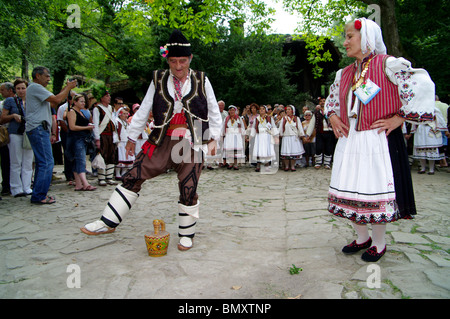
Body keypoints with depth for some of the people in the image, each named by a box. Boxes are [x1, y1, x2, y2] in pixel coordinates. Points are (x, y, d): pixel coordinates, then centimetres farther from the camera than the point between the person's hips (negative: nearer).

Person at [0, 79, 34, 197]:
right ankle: (16, 189, 4)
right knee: (16, 163, -2)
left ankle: (27, 188, 11)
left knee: (28, 163, 4)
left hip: (29, 134, 3)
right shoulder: (10, 101, 6)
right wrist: (13, 116, -12)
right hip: (15, 134, -3)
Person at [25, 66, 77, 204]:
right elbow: (57, 99, -15)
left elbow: (52, 104, 21)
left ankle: (38, 194, 18)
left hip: (40, 130, 11)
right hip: (38, 129, -11)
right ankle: (39, 196, -9)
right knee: (47, 162, -12)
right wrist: (69, 87, -2)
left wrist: (66, 88, 16)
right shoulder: (35, 87, -8)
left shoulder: (37, 89, 25)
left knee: (41, 162, 13)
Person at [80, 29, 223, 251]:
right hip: (162, 142, 2)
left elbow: (214, 112, 9)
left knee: (188, 190, 2)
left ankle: (186, 235, 21)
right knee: (133, 177, -3)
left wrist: (214, 138, 2)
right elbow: (144, 110, 10)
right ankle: (108, 223, 10)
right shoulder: (159, 80, 6)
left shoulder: (201, 81, 4)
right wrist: (132, 137, 13)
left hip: (191, 144, -1)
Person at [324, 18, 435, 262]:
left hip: (379, 140, -6)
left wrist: (398, 118, -13)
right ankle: (362, 237, 27)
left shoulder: (387, 64, -6)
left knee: (375, 189, -2)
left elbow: (422, 86, -13)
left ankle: (379, 243, 18)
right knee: (351, 189, 9)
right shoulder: (344, 74, 14)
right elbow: (331, 99, 30)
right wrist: (333, 118, 12)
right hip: (349, 140, 7)